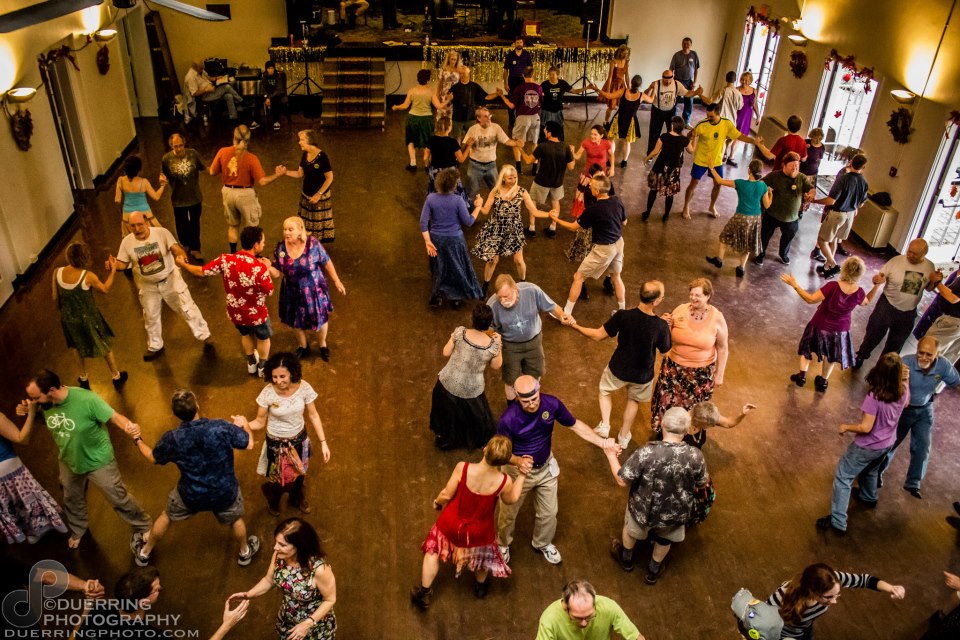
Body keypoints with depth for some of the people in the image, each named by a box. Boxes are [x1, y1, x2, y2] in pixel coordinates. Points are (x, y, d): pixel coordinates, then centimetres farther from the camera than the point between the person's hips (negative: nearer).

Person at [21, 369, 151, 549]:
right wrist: (29, 412, -17)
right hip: (69, 462, 6)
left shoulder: (86, 399, -36)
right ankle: (77, 531, 59)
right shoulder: (44, 403, -18)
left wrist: (128, 426, -51)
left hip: (98, 461, -6)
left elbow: (114, 417, -29)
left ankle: (143, 527, 34)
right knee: (72, 499, 30)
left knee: (118, 499, 9)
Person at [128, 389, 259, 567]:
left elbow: (153, 458, -1)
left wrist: (138, 439, 17)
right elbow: (249, 444, -15)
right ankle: (245, 552, 54)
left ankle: (144, 553, 52)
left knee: (166, 516, 31)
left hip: (190, 495, 1)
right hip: (225, 492, -1)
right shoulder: (221, 427, -29)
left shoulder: (171, 439, -23)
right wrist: (243, 424, 6)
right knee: (236, 519, 31)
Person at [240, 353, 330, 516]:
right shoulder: (268, 393, -26)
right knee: (281, 481, 15)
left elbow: (313, 415, -9)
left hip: (299, 439, 2)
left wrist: (323, 442, -8)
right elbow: (260, 422, -17)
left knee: (299, 474, 26)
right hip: (277, 443, -2)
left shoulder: (304, 388, -22)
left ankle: (298, 498, 60)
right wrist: (244, 424, -38)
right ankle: (273, 499, 54)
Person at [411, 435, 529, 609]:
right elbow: (511, 500, -6)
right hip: (479, 532, 1)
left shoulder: (463, 468, -33)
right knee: (482, 556, 34)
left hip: (452, 525, -1)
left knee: (433, 551, 29)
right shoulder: (505, 481, -30)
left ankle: (424, 594, 40)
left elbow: (446, 495, -18)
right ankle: (480, 587, 61)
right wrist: (522, 474, -3)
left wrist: (437, 502, 5)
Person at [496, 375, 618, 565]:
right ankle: (503, 544, 52)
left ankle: (543, 543, 52)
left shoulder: (552, 403, -25)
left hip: (546, 468, 3)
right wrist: (517, 461, -43)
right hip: (518, 471, -3)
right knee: (509, 513, 20)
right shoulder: (508, 419, -34)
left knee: (549, 512, 21)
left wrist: (602, 443, -16)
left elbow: (575, 425, -9)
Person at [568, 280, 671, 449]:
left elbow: (598, 335, -16)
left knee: (604, 390, 32)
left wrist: (575, 326, -3)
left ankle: (604, 425, 23)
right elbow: (664, 351, -10)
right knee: (633, 400, 31)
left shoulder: (622, 316, -28)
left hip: (618, 369, 0)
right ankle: (624, 436, 45)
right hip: (642, 375, 0)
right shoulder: (661, 326, -29)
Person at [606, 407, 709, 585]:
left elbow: (623, 481, -23)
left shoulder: (646, 452, -34)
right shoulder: (695, 456, -26)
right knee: (664, 538, 35)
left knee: (631, 528, 34)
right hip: (675, 514, 2)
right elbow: (701, 483, -6)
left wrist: (611, 456, -7)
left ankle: (626, 559, 60)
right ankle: (653, 571, 57)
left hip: (645, 509, -1)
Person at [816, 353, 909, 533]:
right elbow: (906, 404, 10)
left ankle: (838, 522, 8)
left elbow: (865, 427, -31)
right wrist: (905, 379, 7)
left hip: (868, 446, -7)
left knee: (842, 478, 6)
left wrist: (846, 427, -13)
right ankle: (868, 498, 61)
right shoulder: (903, 390, -15)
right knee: (871, 470, 36)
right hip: (887, 443, 7)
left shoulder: (874, 396, -36)